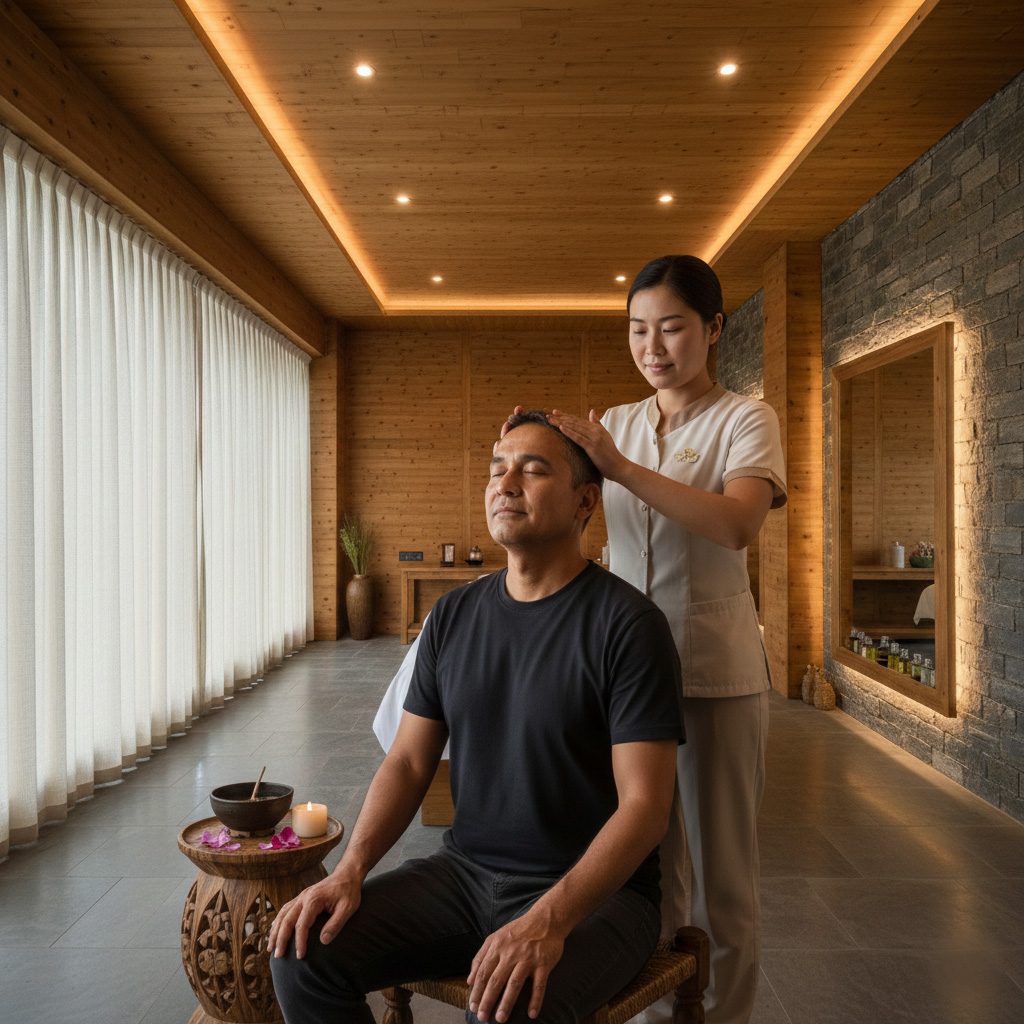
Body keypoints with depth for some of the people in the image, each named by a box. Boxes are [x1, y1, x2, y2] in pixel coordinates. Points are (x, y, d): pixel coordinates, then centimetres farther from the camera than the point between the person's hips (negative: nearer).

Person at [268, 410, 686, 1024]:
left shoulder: (628, 623, -14)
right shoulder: (454, 617, 5)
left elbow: (645, 804, -17)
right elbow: (409, 762, 6)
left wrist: (549, 919, -28)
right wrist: (350, 871, -9)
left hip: (595, 890, -5)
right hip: (464, 870, 5)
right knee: (304, 953, -11)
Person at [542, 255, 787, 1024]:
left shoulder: (745, 420, -4)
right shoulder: (613, 425, 9)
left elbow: (740, 524, -23)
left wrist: (621, 467, -29)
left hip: (715, 665, -4)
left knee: (720, 871, 9)